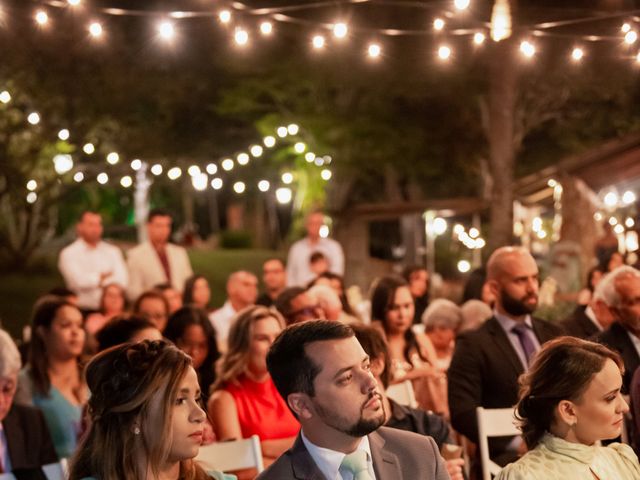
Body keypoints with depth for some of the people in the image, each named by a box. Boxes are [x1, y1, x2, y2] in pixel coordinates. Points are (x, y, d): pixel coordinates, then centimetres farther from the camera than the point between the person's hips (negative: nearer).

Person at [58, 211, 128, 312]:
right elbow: (78, 281, -9)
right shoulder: (69, 253, 3)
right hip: (83, 310, -2)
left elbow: (122, 280, 1)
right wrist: (103, 277, 3)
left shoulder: (113, 251, 12)